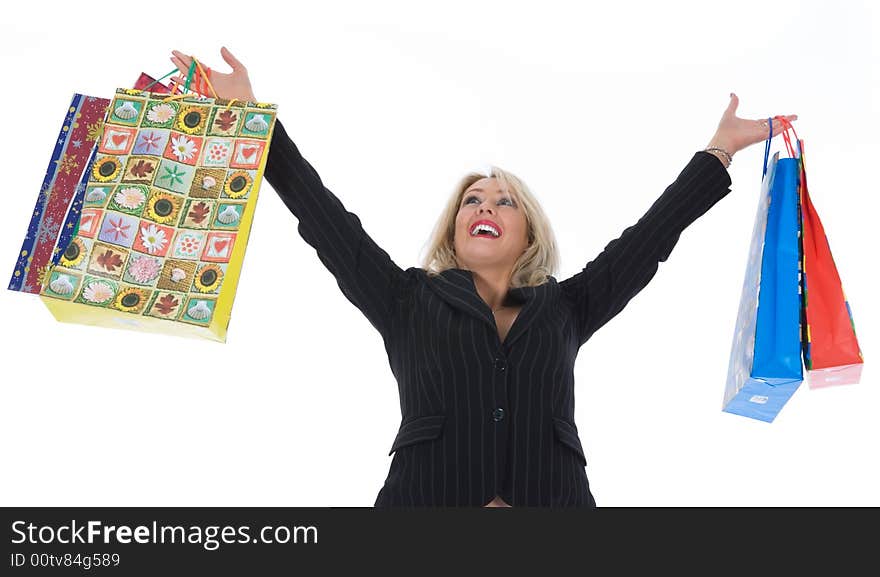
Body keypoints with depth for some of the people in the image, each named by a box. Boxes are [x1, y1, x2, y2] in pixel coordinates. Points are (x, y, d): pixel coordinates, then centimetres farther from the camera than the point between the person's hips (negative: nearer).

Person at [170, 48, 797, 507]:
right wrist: (250, 115, 9)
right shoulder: (408, 303, 12)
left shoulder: (565, 308, 16)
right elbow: (327, 220, 10)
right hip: (424, 496, -1)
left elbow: (649, 235, 18)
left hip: (555, 497, 2)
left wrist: (720, 150, 20)